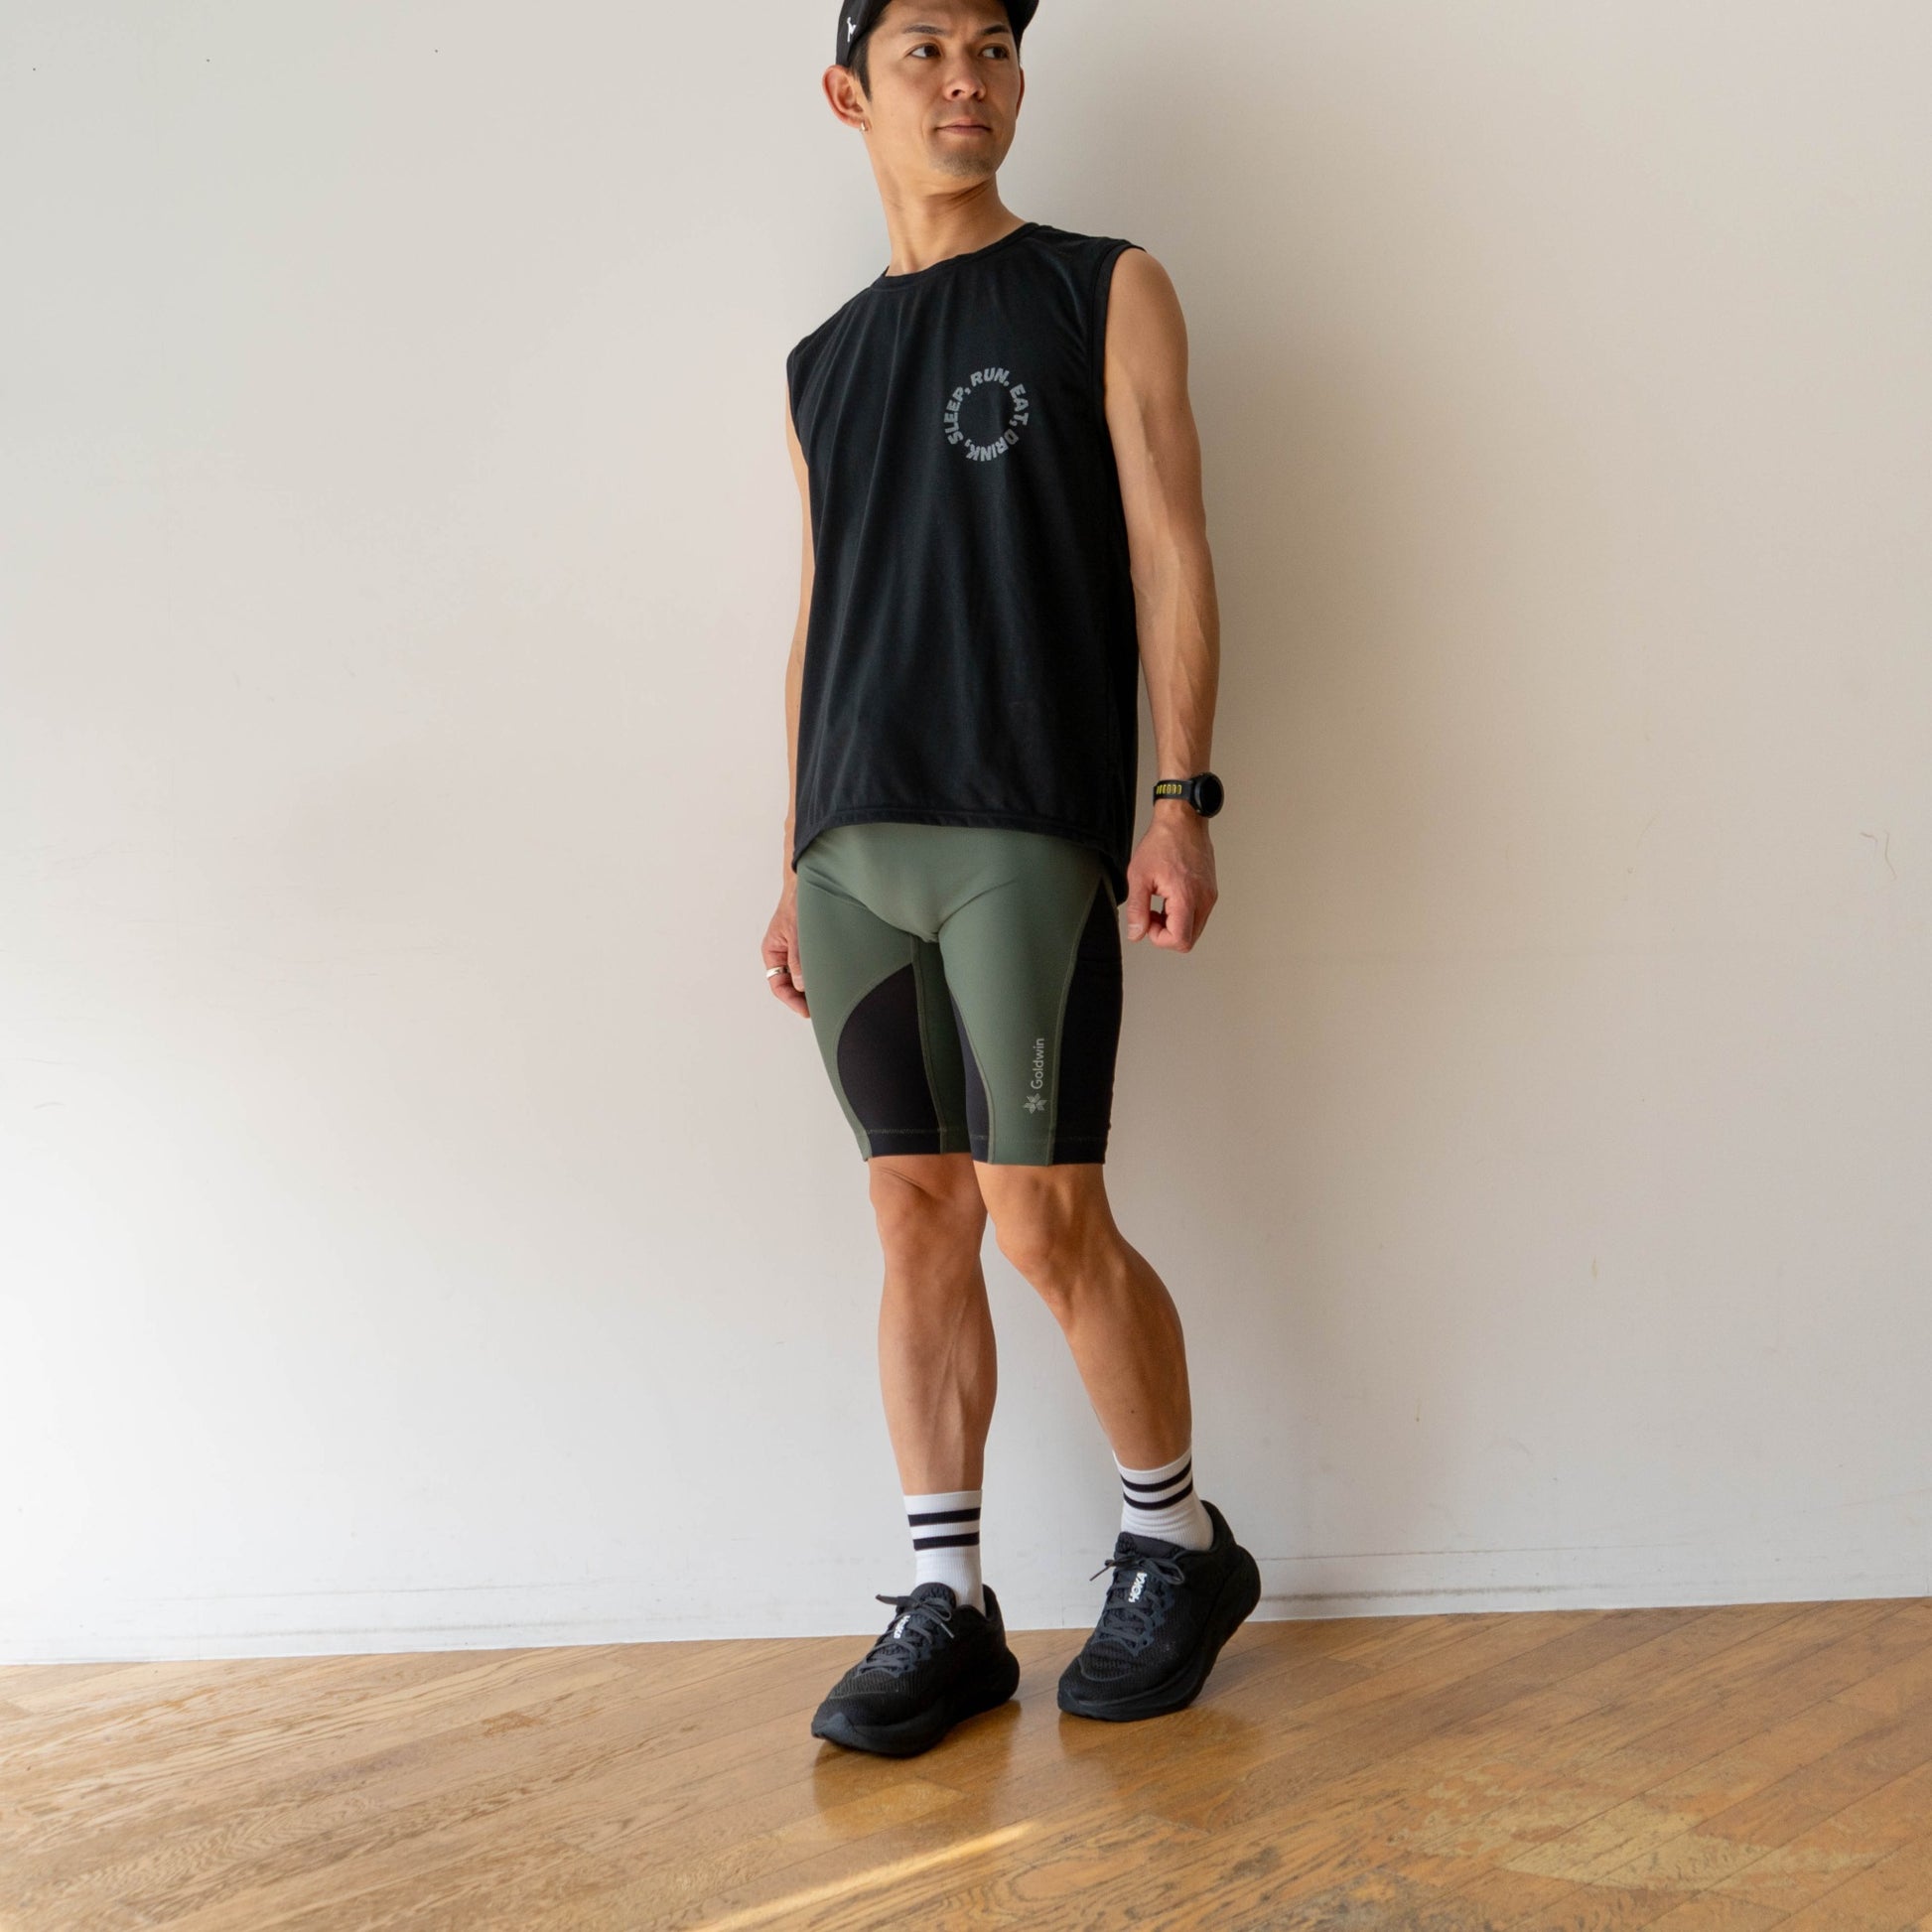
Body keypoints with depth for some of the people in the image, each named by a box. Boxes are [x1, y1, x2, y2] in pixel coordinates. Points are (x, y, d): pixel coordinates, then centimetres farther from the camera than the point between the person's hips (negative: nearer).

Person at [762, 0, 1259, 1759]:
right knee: (918, 1212, 4)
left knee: (1046, 1217, -6)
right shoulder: (824, 364, 19)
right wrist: (798, 866, 15)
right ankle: (945, 1611, 9)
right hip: (853, 841, 5)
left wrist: (1184, 796, -11)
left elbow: (1169, 550, 0)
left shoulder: (1101, 292, 7)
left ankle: (1180, 1547, 14)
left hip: (1027, 830, -4)